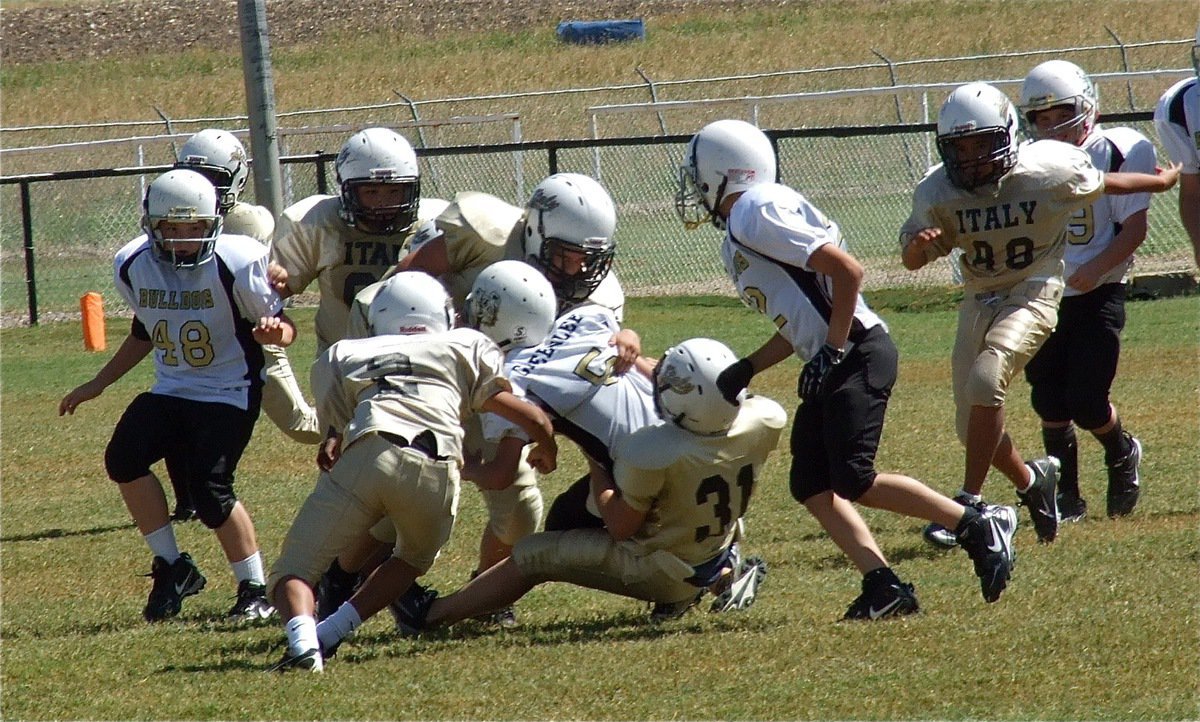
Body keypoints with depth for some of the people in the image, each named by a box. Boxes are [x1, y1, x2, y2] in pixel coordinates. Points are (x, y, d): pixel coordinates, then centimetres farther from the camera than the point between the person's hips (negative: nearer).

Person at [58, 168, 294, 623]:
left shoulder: (236, 264, -18)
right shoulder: (133, 266, -3)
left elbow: (282, 326, -8)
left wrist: (274, 330, -32)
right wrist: (98, 384, 19)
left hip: (229, 392, -5)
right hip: (171, 389, 5)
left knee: (209, 490, -18)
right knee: (124, 458, -18)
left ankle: (255, 592, 1)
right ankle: (171, 567, -2)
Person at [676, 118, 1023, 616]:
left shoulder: (758, 212, -11)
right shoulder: (737, 237, 20)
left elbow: (846, 270, -17)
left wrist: (832, 351, -17)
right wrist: (746, 370, 15)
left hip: (858, 352, -10)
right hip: (828, 365, 10)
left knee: (854, 480, -15)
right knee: (811, 486, 2)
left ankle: (981, 527, -8)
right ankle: (883, 584, -5)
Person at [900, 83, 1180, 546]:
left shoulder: (1050, 172, -17)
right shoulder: (938, 192, -10)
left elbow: (1104, 185, 3)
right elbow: (911, 261, 0)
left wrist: (1165, 181, 20)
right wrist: (919, 244, -25)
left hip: (1034, 294, -5)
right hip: (979, 300, 5)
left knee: (985, 379, -28)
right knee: (972, 427, 4)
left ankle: (969, 502, -22)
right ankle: (1030, 482, 32)